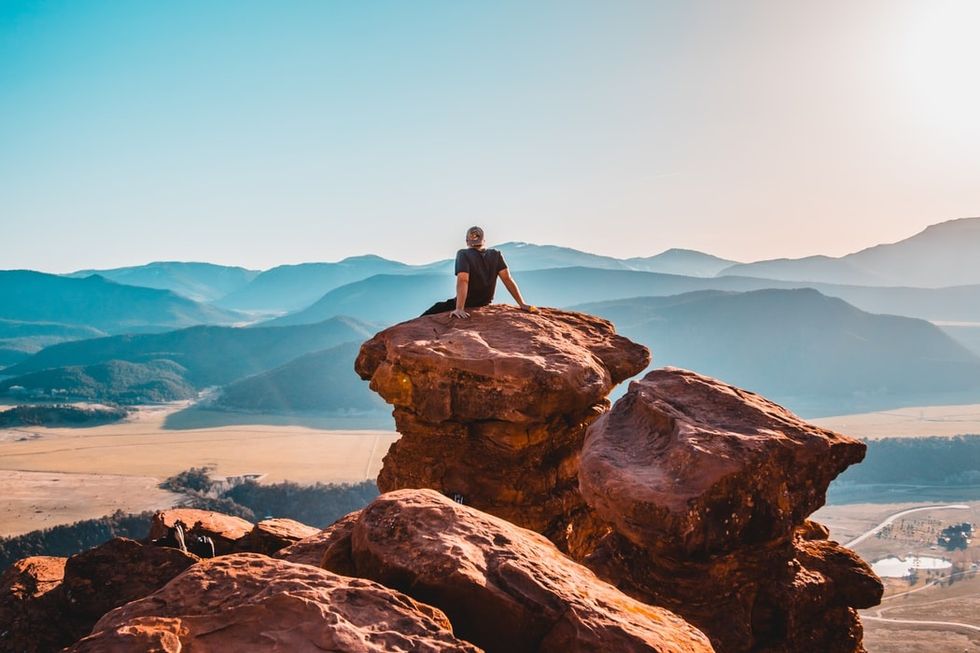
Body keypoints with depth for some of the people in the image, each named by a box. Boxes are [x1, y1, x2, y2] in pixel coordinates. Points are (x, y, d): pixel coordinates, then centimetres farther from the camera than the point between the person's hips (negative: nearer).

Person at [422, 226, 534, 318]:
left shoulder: (463, 254, -18)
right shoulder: (496, 255, -6)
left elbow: (463, 281, -29)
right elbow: (507, 279, -11)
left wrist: (459, 309, -36)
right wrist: (522, 304, -13)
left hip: (466, 306, -5)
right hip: (485, 305, 5)